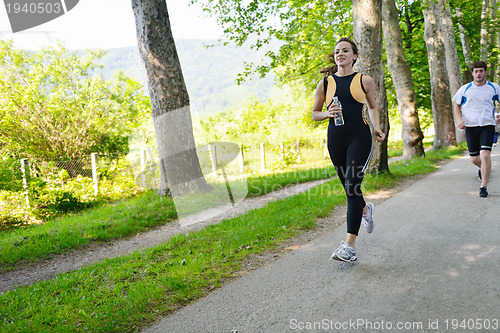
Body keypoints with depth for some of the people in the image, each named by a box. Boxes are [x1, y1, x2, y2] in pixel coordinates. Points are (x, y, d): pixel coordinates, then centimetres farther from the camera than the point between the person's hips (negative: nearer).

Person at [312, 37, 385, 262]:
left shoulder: (365, 81, 5)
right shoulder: (325, 83, 7)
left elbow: (372, 106, 20)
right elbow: (315, 113, 13)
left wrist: (377, 127, 4)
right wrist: (328, 114, -8)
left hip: (359, 136, -3)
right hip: (335, 137, 3)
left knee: (352, 185, -15)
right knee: (348, 186, 13)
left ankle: (350, 245, -13)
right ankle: (365, 209, 49)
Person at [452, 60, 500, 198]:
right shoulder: (465, 89, 4)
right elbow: (456, 104, 15)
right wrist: (459, 120, -1)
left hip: (487, 125, -2)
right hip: (470, 126, 2)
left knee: (485, 154, -18)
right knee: (474, 159, 8)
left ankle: (483, 186, -9)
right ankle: (482, 168, 46)